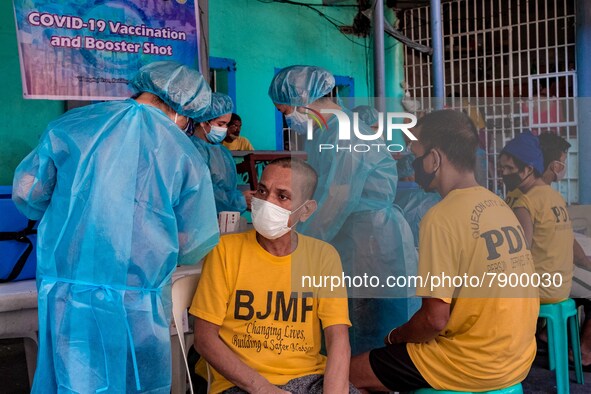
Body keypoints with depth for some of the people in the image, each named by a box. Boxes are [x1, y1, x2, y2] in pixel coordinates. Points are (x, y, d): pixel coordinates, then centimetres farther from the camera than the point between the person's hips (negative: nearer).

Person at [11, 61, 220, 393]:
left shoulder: (71, 124, 1)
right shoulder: (184, 154, -4)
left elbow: (27, 194, 7)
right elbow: (191, 248, -1)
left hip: (64, 294, 3)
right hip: (136, 304, -2)